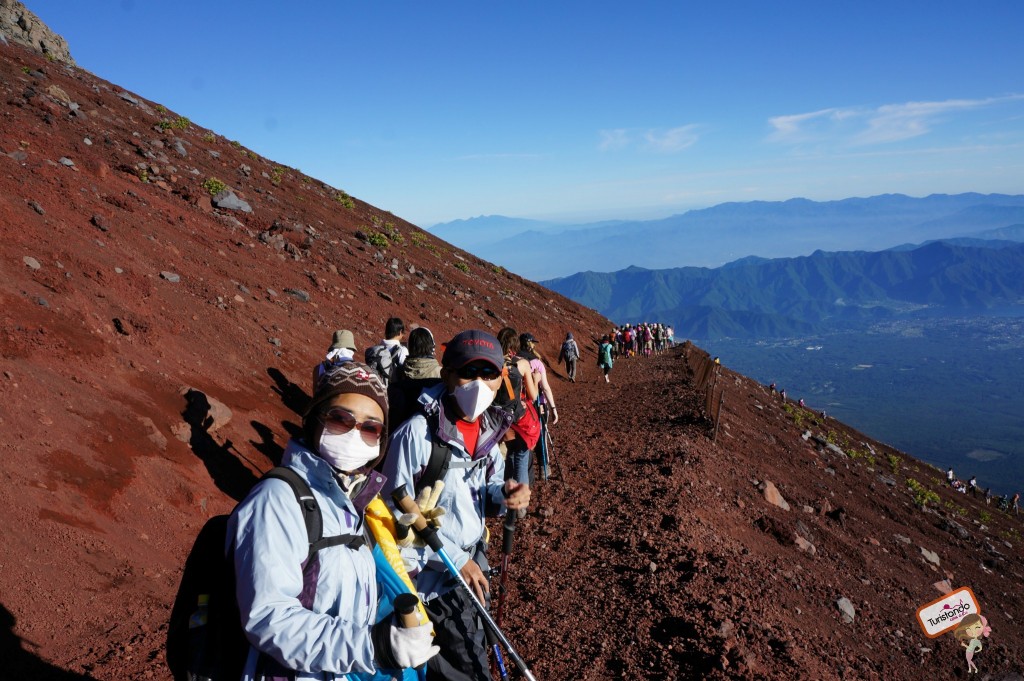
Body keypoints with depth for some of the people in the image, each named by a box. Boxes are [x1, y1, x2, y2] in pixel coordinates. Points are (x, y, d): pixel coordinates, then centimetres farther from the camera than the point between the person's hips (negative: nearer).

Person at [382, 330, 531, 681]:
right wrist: (453, 557, -19)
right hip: (432, 574, -6)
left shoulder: (488, 430, -1)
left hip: (471, 564, 6)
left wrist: (503, 495, -13)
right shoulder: (419, 431, -21)